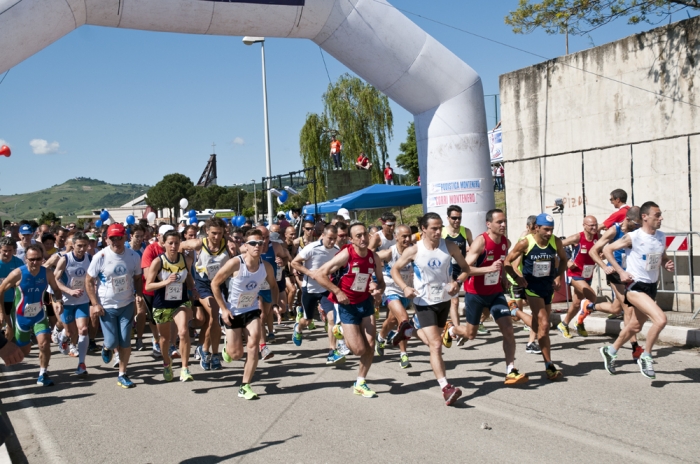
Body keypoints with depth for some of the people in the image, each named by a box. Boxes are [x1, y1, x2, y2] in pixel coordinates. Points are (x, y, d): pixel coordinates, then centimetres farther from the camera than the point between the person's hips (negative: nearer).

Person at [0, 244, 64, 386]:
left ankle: (43, 374, -2)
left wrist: (59, 301, -16)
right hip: (21, 317, -1)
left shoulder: (47, 274, -13)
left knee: (45, 343, -18)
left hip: (39, 315, 1)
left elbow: (56, 289, 4)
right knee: (23, 351, 12)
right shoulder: (18, 274, -21)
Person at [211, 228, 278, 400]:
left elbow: (273, 286, 10)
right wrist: (223, 309, -18)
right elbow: (215, 284, -15)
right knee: (236, 354, 1)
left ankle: (245, 387, -4)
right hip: (232, 312, -3)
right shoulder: (235, 263, -24)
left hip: (252, 310, 3)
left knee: (254, 344, -16)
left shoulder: (266, 267, -11)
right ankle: (227, 347, 41)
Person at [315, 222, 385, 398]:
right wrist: (337, 292, -25)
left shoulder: (373, 256, -4)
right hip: (346, 304, -5)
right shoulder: (346, 255, -21)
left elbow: (380, 281, 9)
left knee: (370, 345, 0)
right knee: (359, 349, -7)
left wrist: (379, 289, -14)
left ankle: (360, 383, 19)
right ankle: (341, 330, 25)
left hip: (365, 302, 5)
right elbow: (319, 274, -22)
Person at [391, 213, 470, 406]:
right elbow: (395, 269, -1)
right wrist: (405, 288, -18)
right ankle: (446, 388, -18)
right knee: (436, 345, -15)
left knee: (434, 340, 23)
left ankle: (418, 326, 59)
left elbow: (465, 268, 3)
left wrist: (457, 282, -17)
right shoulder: (414, 250, -12)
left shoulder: (449, 246, -7)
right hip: (424, 302, -4)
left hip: (444, 299, 4)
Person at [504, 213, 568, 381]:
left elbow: (563, 259, 11)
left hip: (549, 286, 5)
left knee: (538, 326, 17)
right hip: (532, 287, -5)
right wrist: (517, 278, -16)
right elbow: (507, 262, -8)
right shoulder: (525, 243, -17)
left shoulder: (555, 242, -7)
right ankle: (549, 366, -7)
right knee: (544, 325, -12)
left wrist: (559, 276, -1)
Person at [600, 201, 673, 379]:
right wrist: (621, 272, -15)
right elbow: (607, 249, -9)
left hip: (652, 287, 8)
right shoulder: (633, 237, -15)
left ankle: (610, 351, 39)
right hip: (636, 286, -8)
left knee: (636, 326, 18)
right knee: (660, 319, -24)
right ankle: (646, 358, -5)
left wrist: (668, 264, -4)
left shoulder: (661, 237, 4)